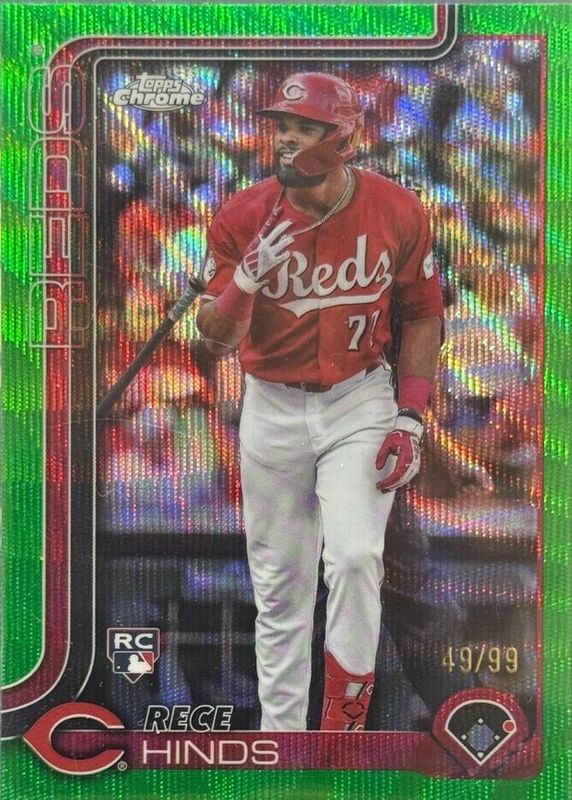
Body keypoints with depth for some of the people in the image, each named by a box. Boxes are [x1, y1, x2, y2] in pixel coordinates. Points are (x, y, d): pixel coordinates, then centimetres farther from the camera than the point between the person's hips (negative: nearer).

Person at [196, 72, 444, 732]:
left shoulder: (397, 213, -9)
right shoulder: (242, 218, -9)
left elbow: (422, 314, 2)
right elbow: (215, 340, -8)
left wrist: (410, 418, -5)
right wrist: (248, 275, -28)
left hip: (360, 404, -1)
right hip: (271, 409, 2)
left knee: (354, 558, -17)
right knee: (278, 585, 9)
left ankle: (343, 725, 5)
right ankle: (280, 737, 25)